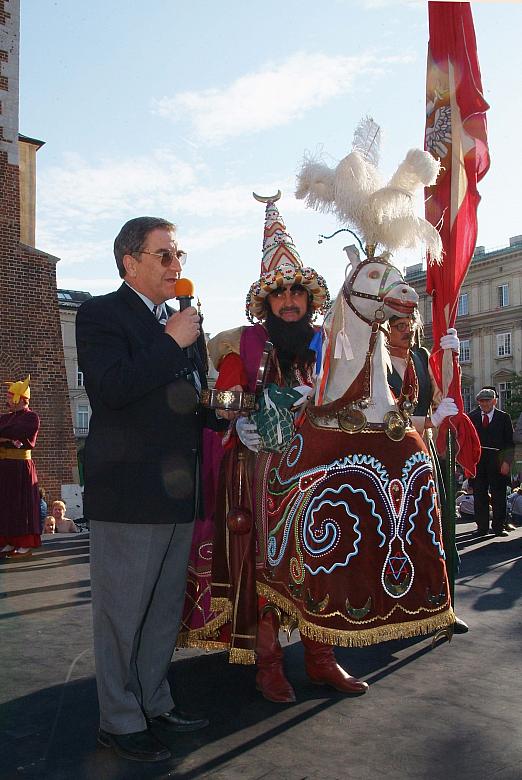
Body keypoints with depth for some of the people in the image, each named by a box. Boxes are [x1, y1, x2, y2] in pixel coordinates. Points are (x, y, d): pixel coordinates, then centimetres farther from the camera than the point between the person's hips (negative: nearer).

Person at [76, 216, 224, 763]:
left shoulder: (181, 321, 16)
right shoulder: (101, 314, -7)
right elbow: (110, 388, -23)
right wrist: (172, 343, -19)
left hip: (178, 492, 8)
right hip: (127, 493, -8)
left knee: (165, 609, 18)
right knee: (121, 613, 5)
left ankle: (154, 703, 34)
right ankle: (120, 722, 21)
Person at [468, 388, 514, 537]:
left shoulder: (503, 417, 4)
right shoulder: (472, 417, 9)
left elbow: (509, 442, 0)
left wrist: (506, 461, -7)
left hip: (497, 462, -1)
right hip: (477, 462, 2)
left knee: (498, 495, 2)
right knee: (479, 495, 4)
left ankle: (498, 526, 11)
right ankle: (482, 527, 11)